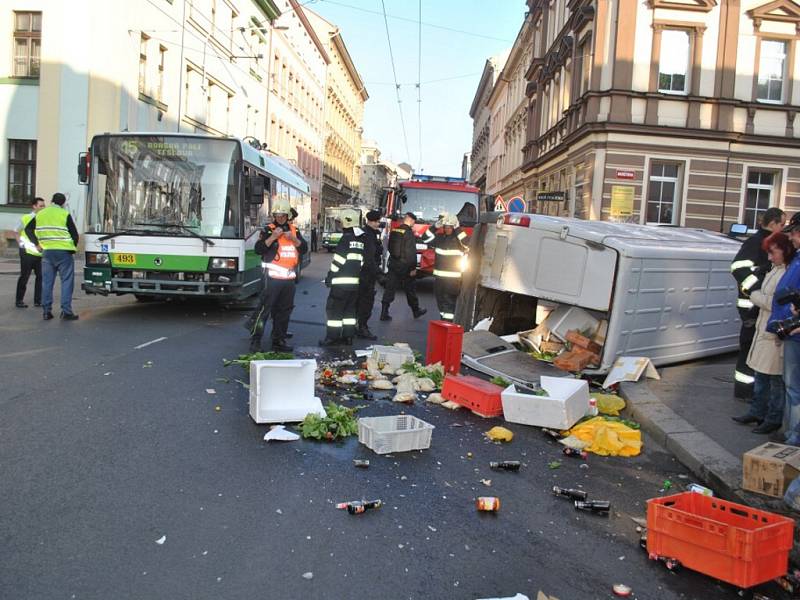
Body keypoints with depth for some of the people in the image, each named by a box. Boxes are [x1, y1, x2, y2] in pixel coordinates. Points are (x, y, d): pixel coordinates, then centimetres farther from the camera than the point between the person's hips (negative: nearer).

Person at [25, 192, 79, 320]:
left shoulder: (40, 214, 11)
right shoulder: (65, 214, -4)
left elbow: (28, 229, 18)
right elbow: (74, 234, -3)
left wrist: (37, 244, 22)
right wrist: (73, 247, 12)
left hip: (47, 251, 4)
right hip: (64, 252, -4)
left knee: (47, 282, 9)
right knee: (67, 281, 0)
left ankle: (46, 311, 9)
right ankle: (66, 311, -5)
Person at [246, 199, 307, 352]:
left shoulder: (294, 230, 13)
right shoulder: (268, 230, -1)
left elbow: (304, 249, 8)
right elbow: (258, 249, -10)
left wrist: (293, 238, -7)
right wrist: (273, 237, -18)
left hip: (289, 278, 5)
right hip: (273, 277, -5)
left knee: (284, 310, 10)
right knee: (264, 308, -8)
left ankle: (278, 341, 19)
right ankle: (255, 341, -3)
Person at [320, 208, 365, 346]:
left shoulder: (347, 238, -13)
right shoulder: (362, 239, 12)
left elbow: (339, 260, -15)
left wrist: (329, 277, -7)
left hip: (341, 282, -8)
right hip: (355, 281, 8)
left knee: (334, 309, -1)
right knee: (350, 309, 15)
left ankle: (332, 338, 0)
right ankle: (348, 336, 18)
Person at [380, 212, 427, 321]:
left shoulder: (394, 231, 6)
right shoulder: (409, 233, -16)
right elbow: (411, 252, -19)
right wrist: (413, 268, -14)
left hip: (393, 264, 6)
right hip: (405, 266, -6)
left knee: (389, 288, 4)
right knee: (410, 289, 9)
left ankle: (384, 313, 0)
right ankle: (416, 311, 24)